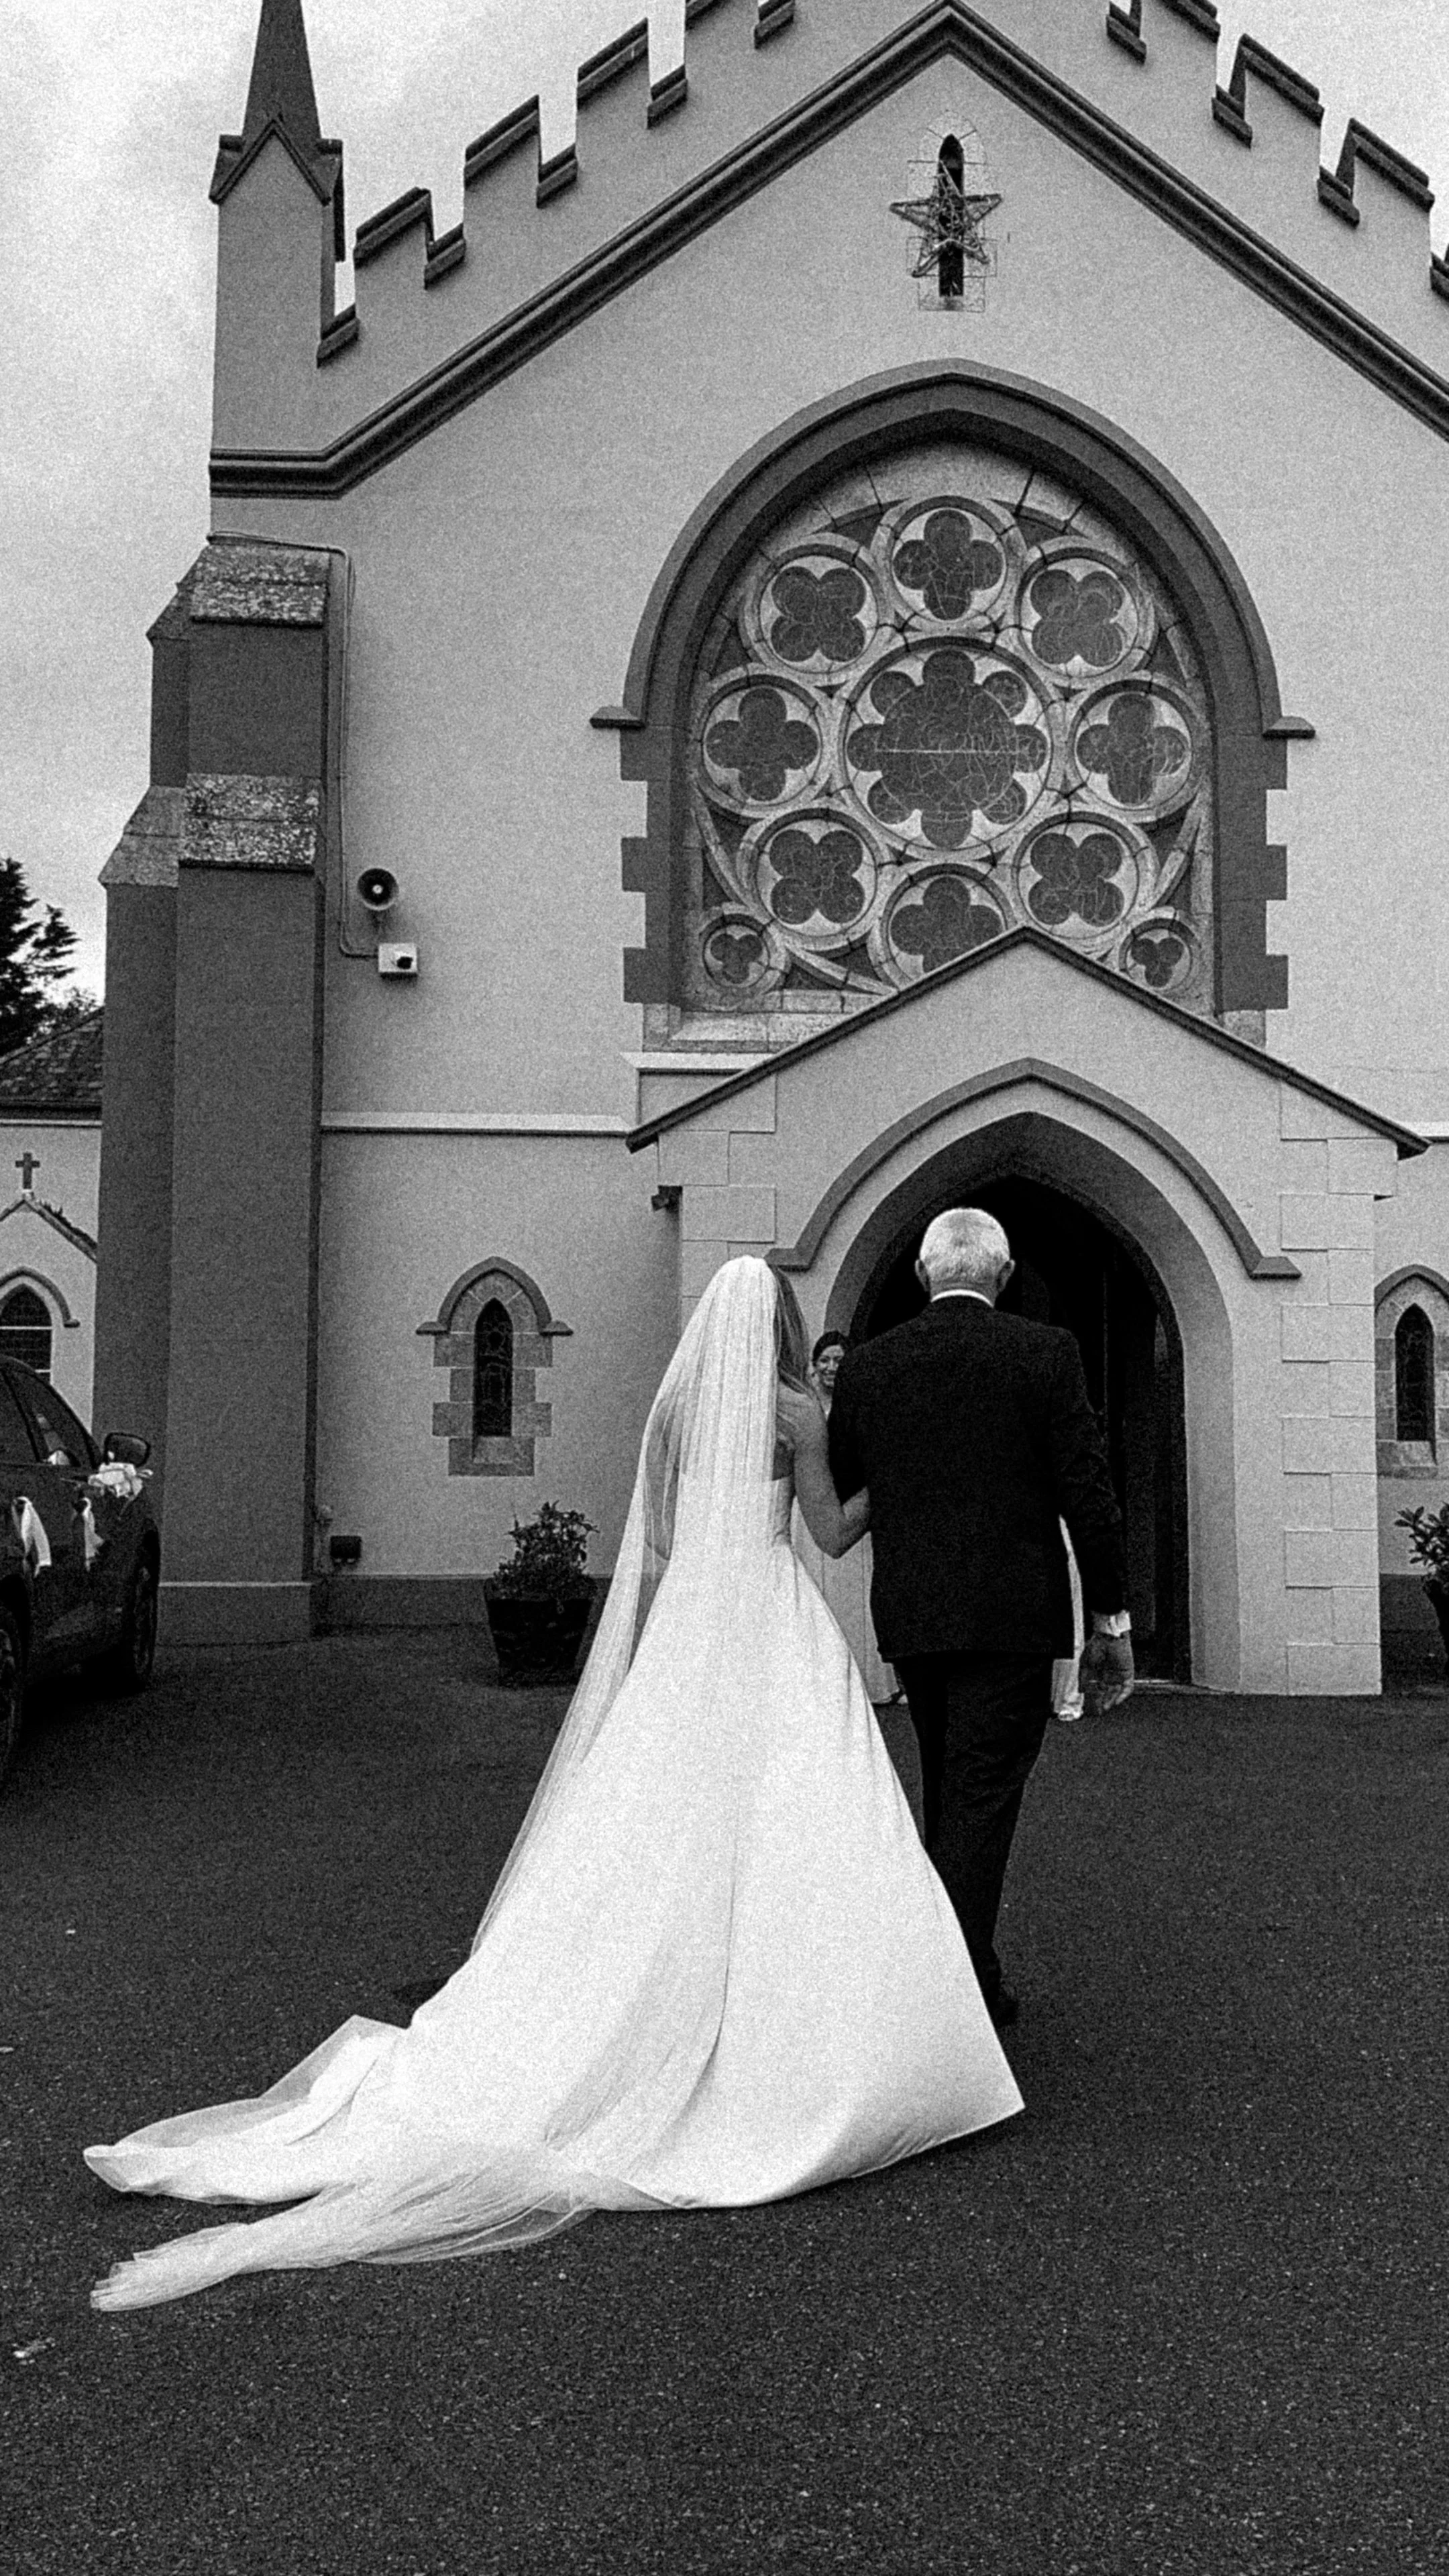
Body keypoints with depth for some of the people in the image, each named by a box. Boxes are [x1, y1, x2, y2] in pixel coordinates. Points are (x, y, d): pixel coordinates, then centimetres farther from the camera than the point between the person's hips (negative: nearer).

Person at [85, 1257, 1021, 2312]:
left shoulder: (674, 1406, 9)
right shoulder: (796, 1410, -6)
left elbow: (655, 1543, 10)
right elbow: (835, 1532, 0)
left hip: (681, 1629, 6)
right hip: (774, 1632, -5)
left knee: (658, 1833, 9)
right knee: (789, 1833, -2)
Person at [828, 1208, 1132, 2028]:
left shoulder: (869, 1366, 3)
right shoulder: (1047, 1353, -6)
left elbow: (834, 1497, 9)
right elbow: (1088, 1492, -7)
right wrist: (1113, 1619, -1)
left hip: (910, 1615, 4)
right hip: (1012, 1614, -4)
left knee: (949, 1793, 19)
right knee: (984, 1797, 1)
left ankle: (968, 1972, 29)